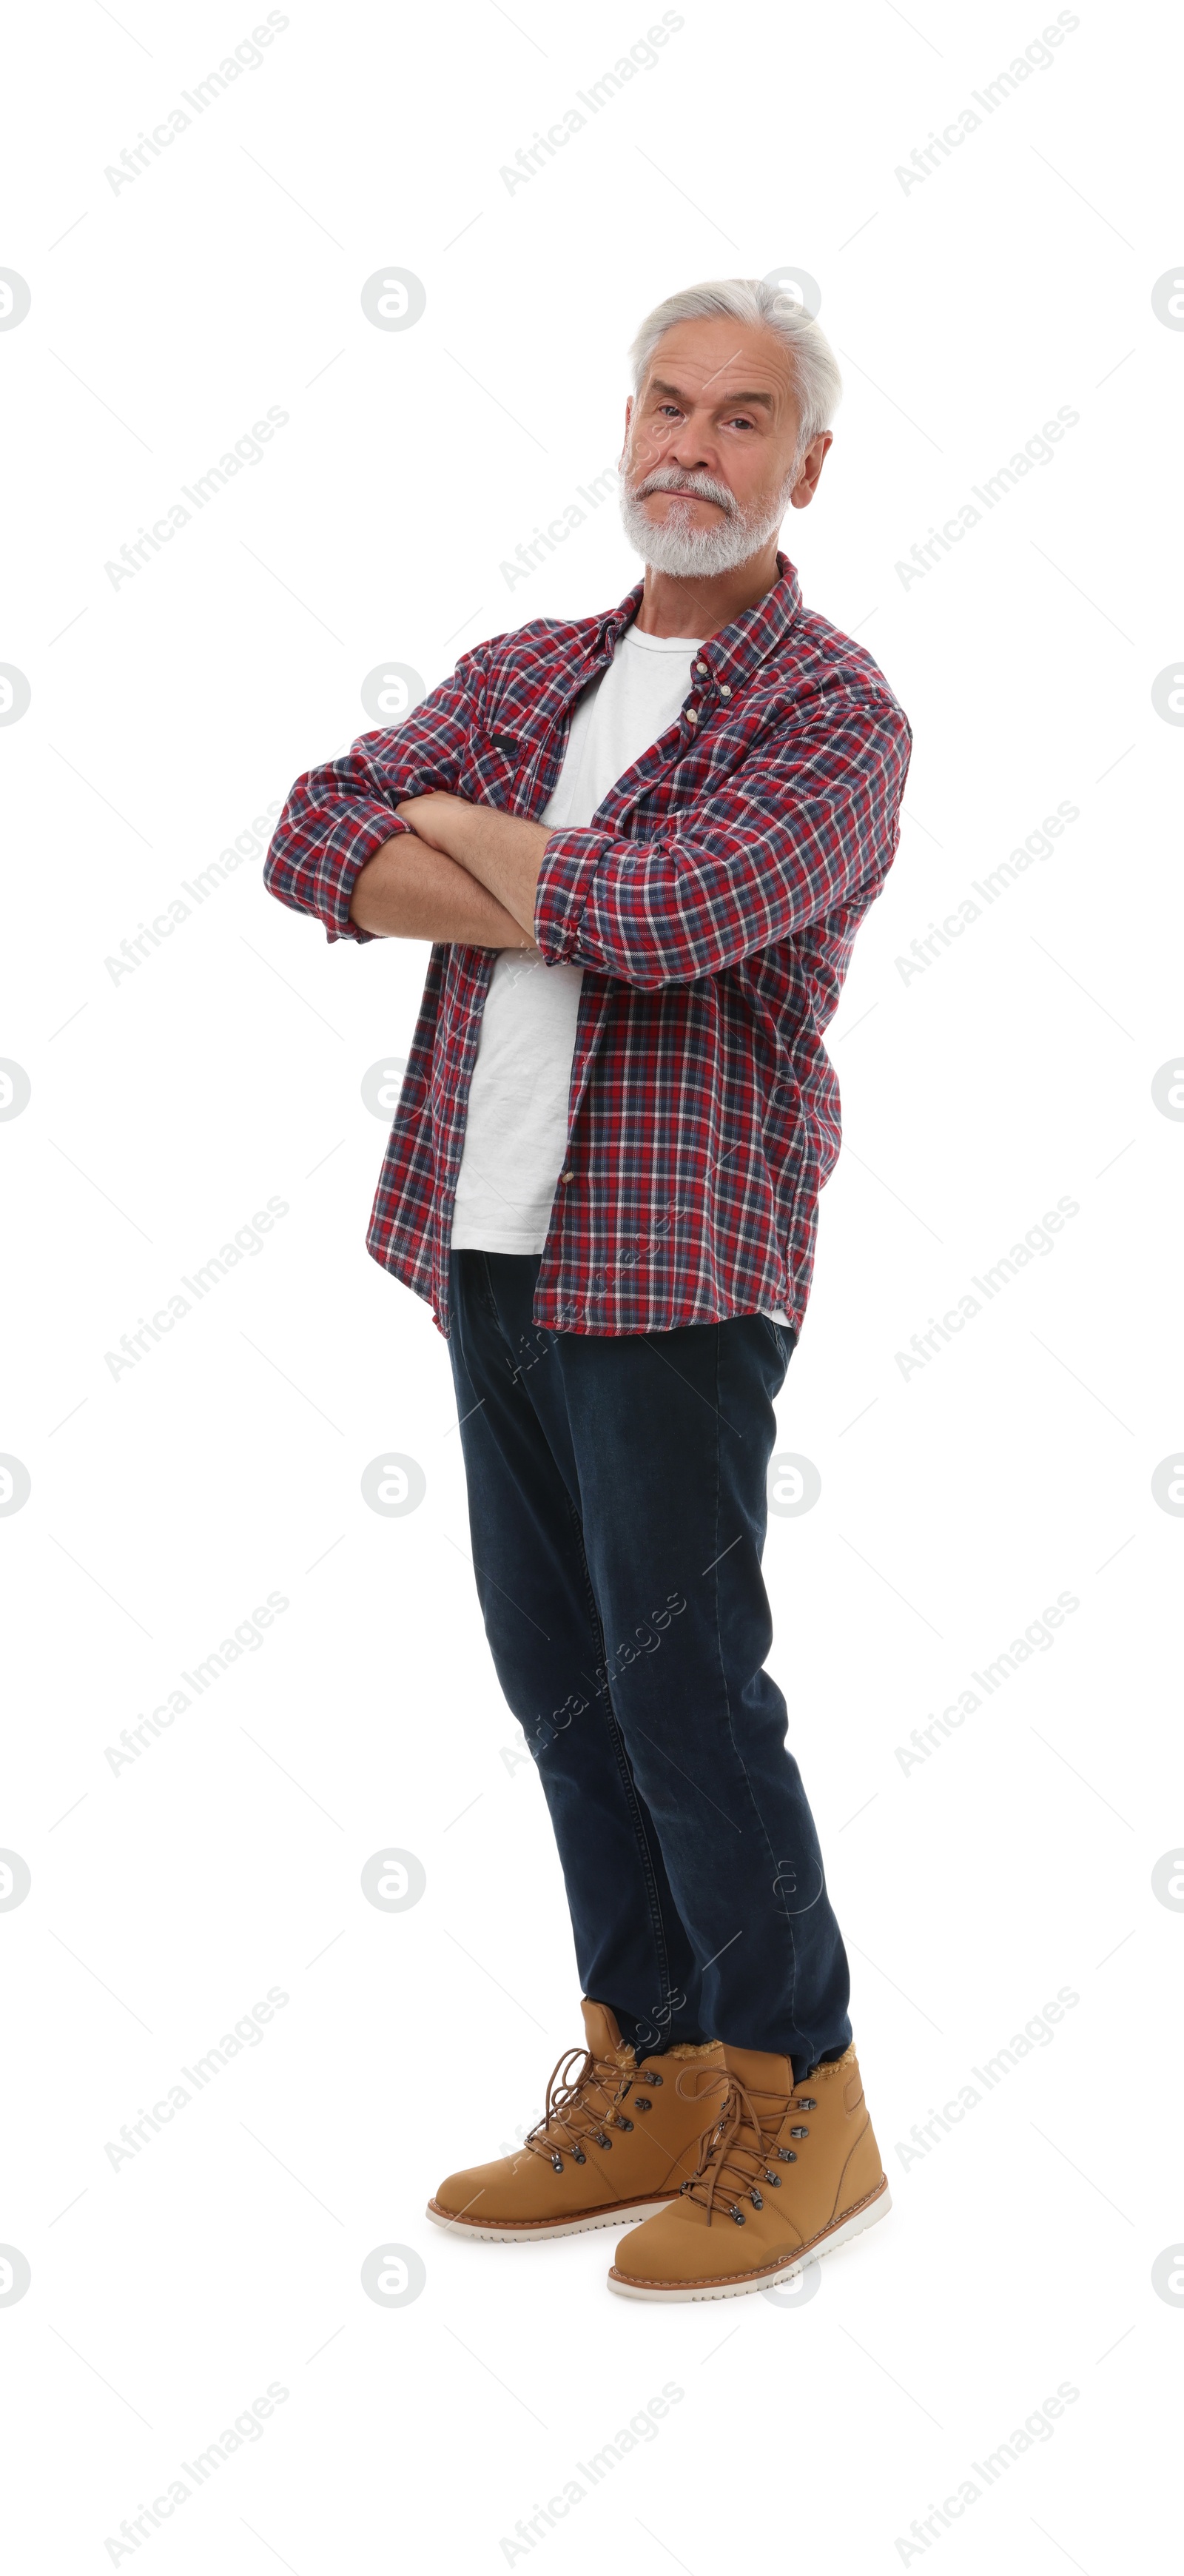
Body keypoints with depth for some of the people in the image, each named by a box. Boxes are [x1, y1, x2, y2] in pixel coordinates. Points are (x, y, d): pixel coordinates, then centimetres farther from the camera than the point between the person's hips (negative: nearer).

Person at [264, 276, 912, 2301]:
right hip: (491, 1246, 7)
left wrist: (465, 832, -5)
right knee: (561, 1677, 11)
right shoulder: (526, 673, 15)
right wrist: (576, 901, -13)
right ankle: (651, 2077, 24)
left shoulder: (832, 716, -5)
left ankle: (804, 2102, 13)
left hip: (674, 1262, -7)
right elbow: (314, 842, 0)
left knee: (684, 1682, -3)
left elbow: (663, 909, -23)